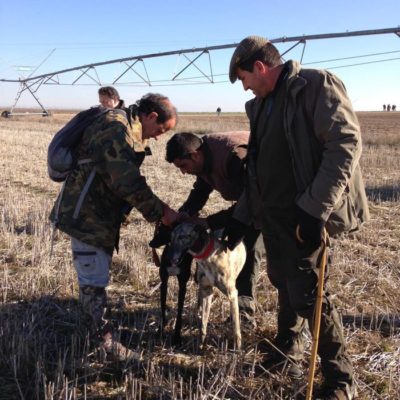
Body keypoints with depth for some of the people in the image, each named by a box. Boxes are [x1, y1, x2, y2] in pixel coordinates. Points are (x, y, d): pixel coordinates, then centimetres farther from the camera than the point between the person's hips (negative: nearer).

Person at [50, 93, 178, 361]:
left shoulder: (127, 129, 13)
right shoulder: (118, 128, -21)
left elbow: (128, 180, 16)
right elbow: (129, 183, -27)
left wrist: (157, 211, 11)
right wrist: (160, 212, -18)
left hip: (100, 214, 11)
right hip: (86, 215, -11)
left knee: (97, 278, 20)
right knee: (95, 281, -1)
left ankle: (97, 331, 34)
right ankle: (104, 342, 10)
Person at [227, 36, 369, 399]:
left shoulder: (316, 85, -10)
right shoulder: (261, 105, 15)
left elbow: (346, 143, -20)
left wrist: (314, 208, -26)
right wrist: (241, 217, 18)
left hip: (304, 215, -8)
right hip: (273, 214, 8)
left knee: (307, 293, -6)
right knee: (285, 284, 17)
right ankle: (288, 355, 36)